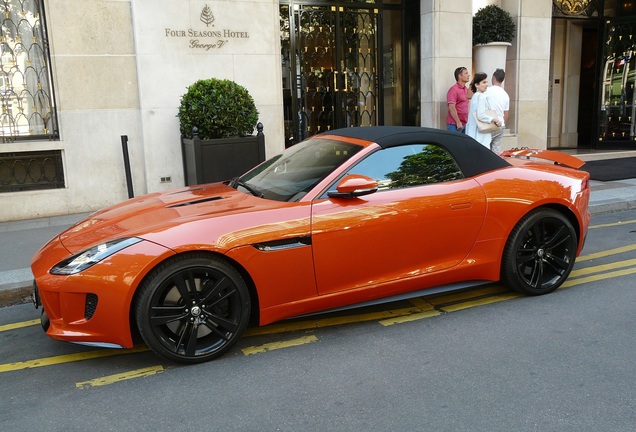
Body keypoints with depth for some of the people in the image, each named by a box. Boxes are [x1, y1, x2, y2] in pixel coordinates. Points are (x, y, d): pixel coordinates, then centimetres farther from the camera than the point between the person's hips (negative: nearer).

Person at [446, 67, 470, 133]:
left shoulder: (466, 89, 14)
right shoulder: (453, 90, -12)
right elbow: (451, 108, -18)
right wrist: (458, 122, -20)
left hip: (464, 123, 8)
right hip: (454, 124, -8)